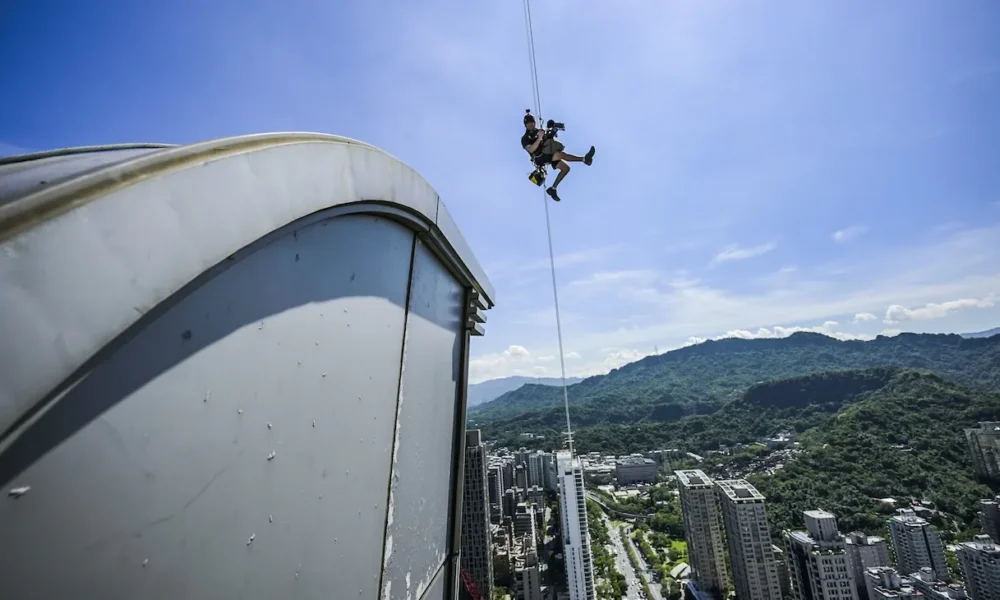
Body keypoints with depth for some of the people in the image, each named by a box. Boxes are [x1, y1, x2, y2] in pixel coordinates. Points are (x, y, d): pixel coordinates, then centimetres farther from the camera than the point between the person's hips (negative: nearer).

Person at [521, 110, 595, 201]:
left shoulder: (539, 131, 18)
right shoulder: (525, 138, 0)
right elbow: (531, 150, -19)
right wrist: (539, 138, -26)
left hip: (548, 155, 7)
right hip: (539, 158, -7)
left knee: (566, 168, -2)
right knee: (560, 154, -28)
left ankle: (552, 189, 3)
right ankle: (584, 159, -24)